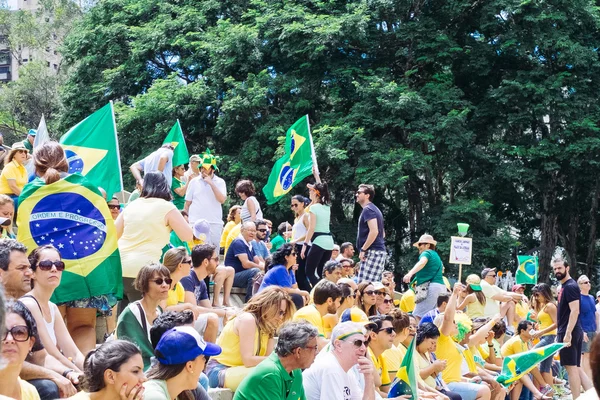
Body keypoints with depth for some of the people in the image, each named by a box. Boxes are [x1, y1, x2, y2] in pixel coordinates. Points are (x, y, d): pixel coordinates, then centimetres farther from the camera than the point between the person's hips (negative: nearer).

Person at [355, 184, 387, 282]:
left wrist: (363, 249, -18)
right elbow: (382, 233, 27)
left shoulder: (368, 209, -10)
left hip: (372, 252, -11)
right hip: (379, 252, 11)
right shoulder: (374, 209, 21)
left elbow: (374, 231, -23)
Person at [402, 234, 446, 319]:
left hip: (431, 287, -10)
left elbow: (422, 262, -24)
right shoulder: (436, 255, 26)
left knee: (418, 316, -17)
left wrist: (410, 273, -41)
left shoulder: (426, 253, -1)